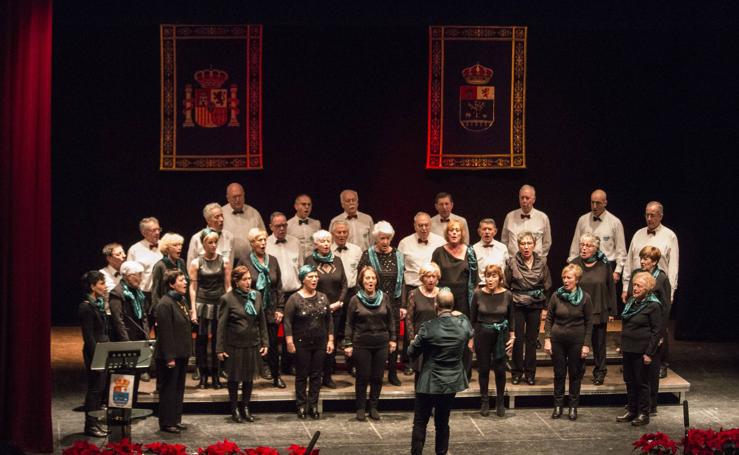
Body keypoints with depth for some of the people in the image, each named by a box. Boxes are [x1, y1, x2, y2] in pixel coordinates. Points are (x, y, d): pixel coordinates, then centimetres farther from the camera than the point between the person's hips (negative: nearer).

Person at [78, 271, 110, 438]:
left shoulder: (99, 304, 13)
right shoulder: (86, 307, -14)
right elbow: (88, 336, -17)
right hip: (94, 353, -9)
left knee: (101, 388, 11)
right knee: (95, 388, -3)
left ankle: (94, 423, 18)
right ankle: (90, 425, 4)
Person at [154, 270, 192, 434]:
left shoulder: (181, 301, 12)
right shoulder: (165, 304, -17)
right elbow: (165, 332, -20)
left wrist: (186, 352, 17)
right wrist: (169, 357, -21)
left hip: (181, 354, 9)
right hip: (170, 355, -9)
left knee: (179, 388, 15)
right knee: (168, 389, -1)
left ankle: (175, 419, 24)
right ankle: (166, 423, 6)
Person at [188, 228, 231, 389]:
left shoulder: (224, 262, 5)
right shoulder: (196, 263, 2)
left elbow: (228, 286, 6)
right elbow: (193, 287, 1)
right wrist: (193, 310, -5)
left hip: (219, 304, 1)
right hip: (202, 304, -1)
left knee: (217, 340, 1)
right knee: (201, 340, -1)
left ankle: (215, 376, 11)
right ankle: (203, 376, 7)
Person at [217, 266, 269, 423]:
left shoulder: (256, 296, 4)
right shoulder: (227, 299, -10)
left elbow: (262, 321, 9)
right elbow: (221, 326, -8)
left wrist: (265, 342, 6)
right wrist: (220, 348, -9)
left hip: (253, 345, 4)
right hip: (234, 345, -4)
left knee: (249, 377, 11)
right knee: (234, 378, 8)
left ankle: (245, 407, 25)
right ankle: (234, 409, 21)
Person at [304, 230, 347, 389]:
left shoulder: (337, 260, 8)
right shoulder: (310, 260, -3)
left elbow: (344, 284, 9)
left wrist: (339, 302, -5)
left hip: (335, 309, 3)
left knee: (332, 342, 4)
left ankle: (328, 376, 13)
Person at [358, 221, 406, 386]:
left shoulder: (397, 256, 6)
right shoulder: (368, 256, -1)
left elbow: (402, 282, 8)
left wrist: (402, 305, 4)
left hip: (393, 303, 2)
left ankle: (393, 374, 13)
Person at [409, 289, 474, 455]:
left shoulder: (428, 328, -20)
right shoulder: (463, 324, -8)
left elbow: (412, 352, -8)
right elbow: (470, 337, 17)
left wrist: (415, 341, 13)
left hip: (430, 383, -4)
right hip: (452, 381, 4)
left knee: (420, 422, 6)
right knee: (443, 422, 16)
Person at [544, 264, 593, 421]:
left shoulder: (585, 298, -7)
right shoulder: (556, 296, -3)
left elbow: (589, 323, -3)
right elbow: (549, 318, 2)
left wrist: (586, 344, -7)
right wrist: (547, 339, -5)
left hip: (577, 341, -1)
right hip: (557, 340, 1)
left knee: (575, 374, 7)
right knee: (559, 373, 8)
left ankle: (573, 407, 17)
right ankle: (558, 406, 19)